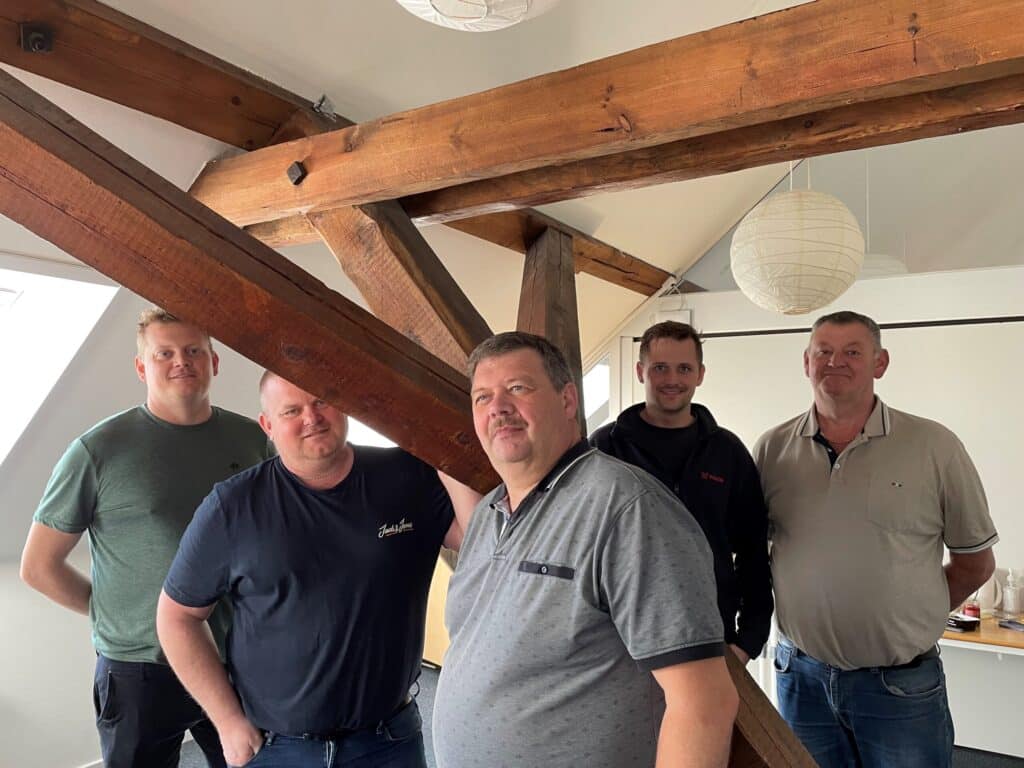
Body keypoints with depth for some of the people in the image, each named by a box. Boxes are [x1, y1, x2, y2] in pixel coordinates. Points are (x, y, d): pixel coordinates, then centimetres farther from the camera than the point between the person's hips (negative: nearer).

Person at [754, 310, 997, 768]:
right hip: (801, 676, 2)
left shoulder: (935, 447, -6)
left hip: (902, 684, -2)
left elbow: (975, 562, 3)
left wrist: (909, 621, 4)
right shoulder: (772, 449, -1)